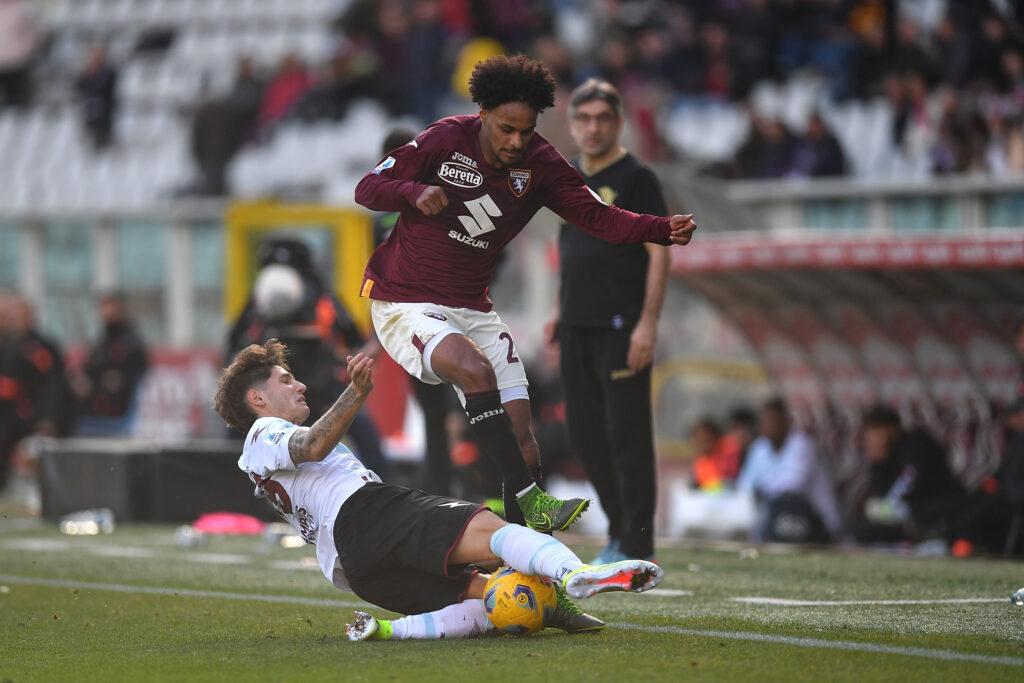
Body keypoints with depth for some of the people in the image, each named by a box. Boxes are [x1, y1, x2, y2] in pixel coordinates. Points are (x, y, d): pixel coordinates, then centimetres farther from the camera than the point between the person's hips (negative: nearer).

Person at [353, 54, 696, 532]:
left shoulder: (540, 166, -2)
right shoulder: (446, 140, -11)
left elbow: (599, 218, -7)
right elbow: (367, 189, -9)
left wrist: (665, 230, -23)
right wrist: (415, 192, -30)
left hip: (471, 309, 5)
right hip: (403, 306, -5)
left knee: (523, 449, -6)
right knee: (476, 369, -33)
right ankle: (528, 500, -35)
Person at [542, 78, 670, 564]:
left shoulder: (636, 178, -6)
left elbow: (659, 252, -10)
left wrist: (648, 323, -17)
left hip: (621, 328, -7)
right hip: (577, 325, 7)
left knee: (626, 434, -8)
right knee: (585, 436, 10)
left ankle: (637, 546, -4)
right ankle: (620, 531, 23)